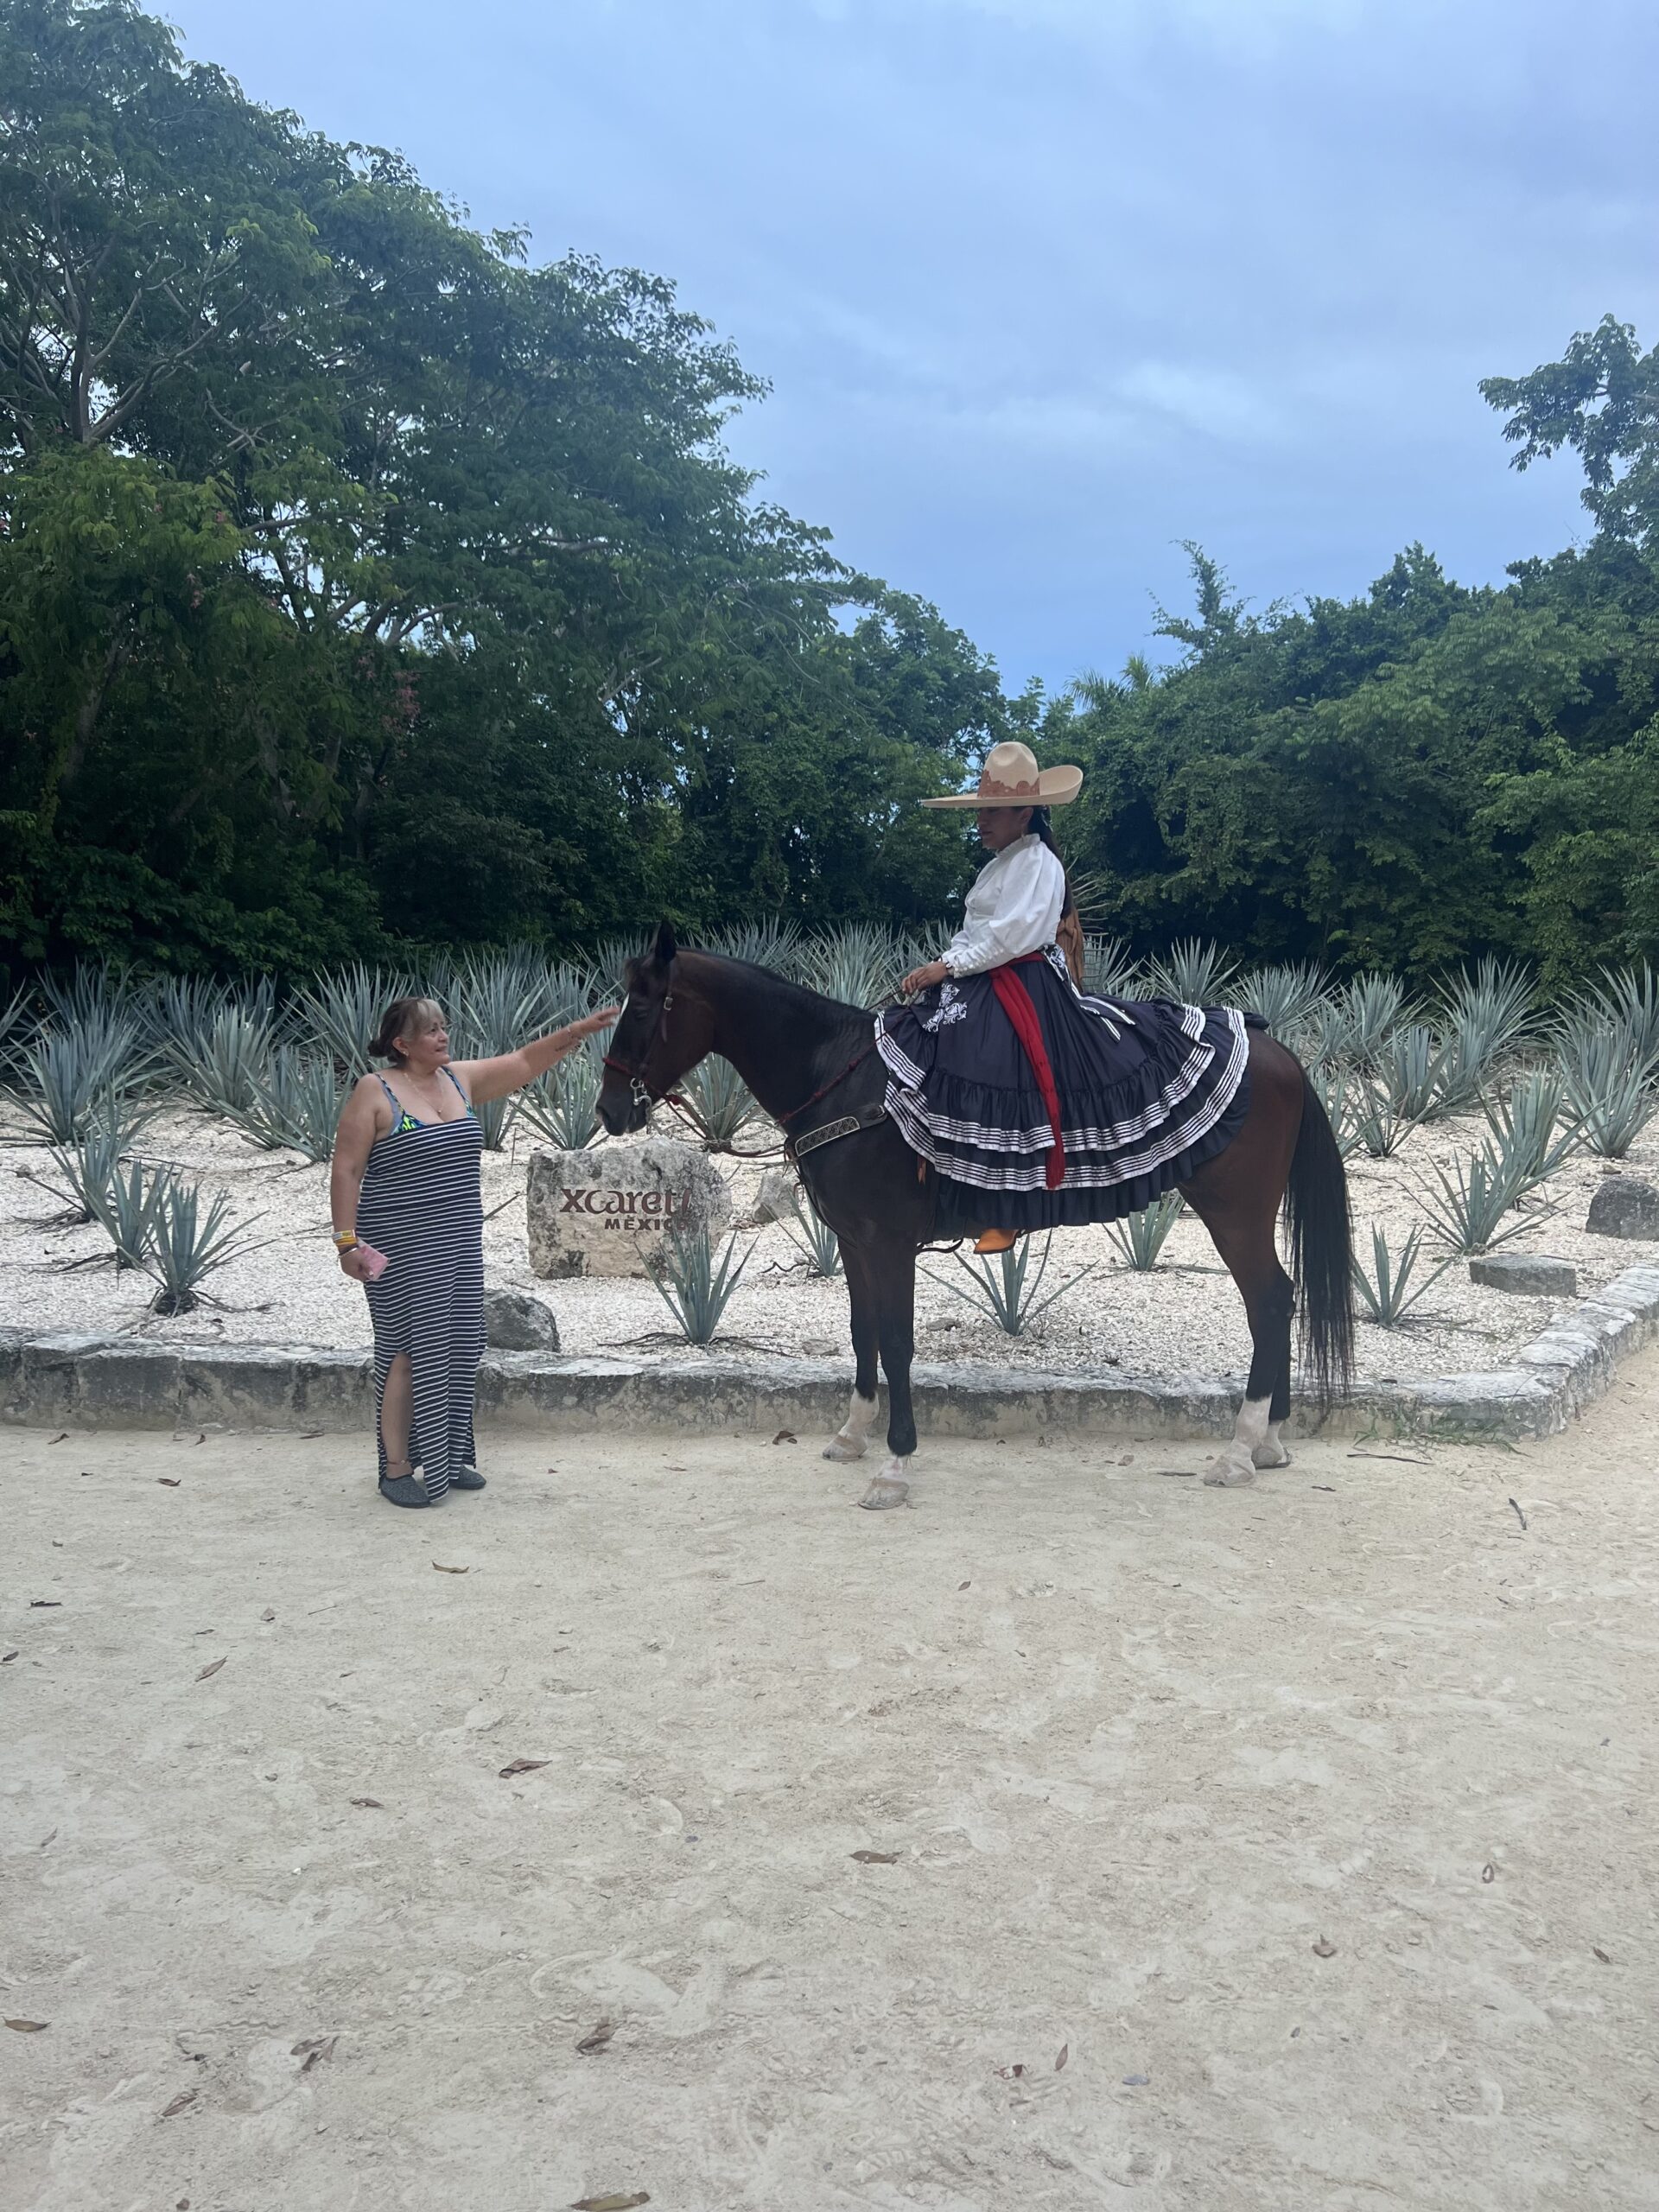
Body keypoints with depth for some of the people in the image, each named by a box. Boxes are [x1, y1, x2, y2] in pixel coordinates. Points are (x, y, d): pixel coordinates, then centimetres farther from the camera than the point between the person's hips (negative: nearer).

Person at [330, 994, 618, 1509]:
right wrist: (347, 1240, -16)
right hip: (402, 1252, -7)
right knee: (410, 1353, -5)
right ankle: (396, 1469, 6)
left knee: (460, 1351, 10)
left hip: (459, 1247, 7)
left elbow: (525, 1062, 11)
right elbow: (347, 1170, -10)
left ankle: (447, 1458, 24)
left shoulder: (460, 1079, 9)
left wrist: (580, 1029, 1)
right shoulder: (374, 1092, -8)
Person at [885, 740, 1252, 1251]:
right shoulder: (1003, 861, 19)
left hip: (1022, 987, -11)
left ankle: (1008, 1211, -12)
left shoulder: (1034, 862, -12)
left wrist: (947, 967, -19)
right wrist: (937, 970, 3)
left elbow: (1009, 936, -21)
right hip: (984, 985, 11)